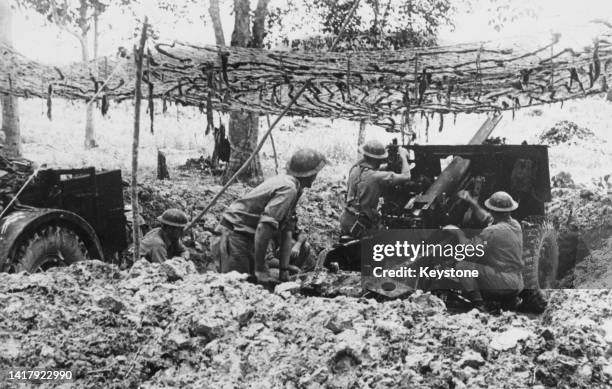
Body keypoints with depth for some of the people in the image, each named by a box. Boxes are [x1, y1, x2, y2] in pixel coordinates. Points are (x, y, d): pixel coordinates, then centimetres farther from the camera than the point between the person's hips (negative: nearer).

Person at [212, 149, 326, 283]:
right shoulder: (289, 189, -20)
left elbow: (286, 232, 10)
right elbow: (264, 227, -28)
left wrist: (284, 270, 8)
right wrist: (260, 269, -22)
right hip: (235, 237, -9)